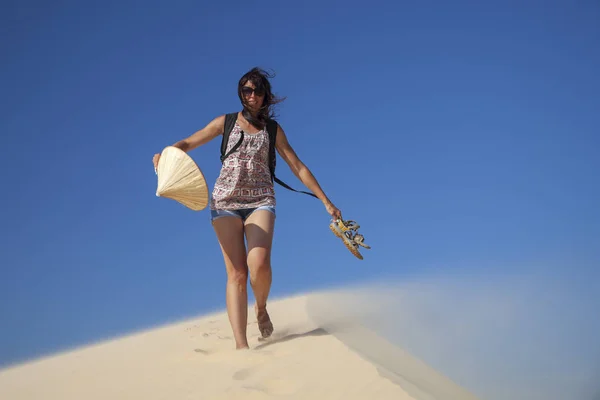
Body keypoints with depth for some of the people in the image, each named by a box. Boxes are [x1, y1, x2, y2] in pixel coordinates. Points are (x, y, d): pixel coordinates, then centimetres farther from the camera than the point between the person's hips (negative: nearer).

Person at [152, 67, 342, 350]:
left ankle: (261, 308, 8)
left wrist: (326, 202, 10)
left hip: (260, 201, 0)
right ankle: (241, 344, -13)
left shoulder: (273, 130, 12)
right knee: (236, 273, -11)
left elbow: (298, 167, 13)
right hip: (225, 201, 0)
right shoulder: (226, 122, 11)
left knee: (259, 264, -24)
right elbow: (188, 143, 12)